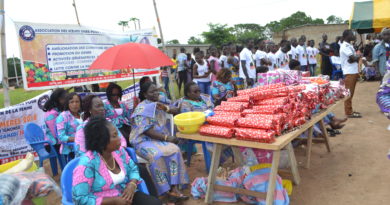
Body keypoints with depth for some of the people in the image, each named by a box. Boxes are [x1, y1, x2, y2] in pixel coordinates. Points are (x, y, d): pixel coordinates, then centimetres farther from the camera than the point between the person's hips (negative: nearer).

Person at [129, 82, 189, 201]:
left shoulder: (158, 105, 14)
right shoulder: (142, 108, -8)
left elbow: (176, 110, 13)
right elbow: (146, 131, -18)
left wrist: (166, 109, -7)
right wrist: (166, 138, -21)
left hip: (159, 139, 6)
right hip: (144, 141, -6)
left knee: (174, 150, -24)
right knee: (157, 156, -36)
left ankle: (174, 188, -28)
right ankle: (167, 191, -27)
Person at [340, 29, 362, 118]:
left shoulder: (350, 46, 17)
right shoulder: (345, 46, -13)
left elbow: (355, 58, 13)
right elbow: (353, 58, -20)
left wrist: (356, 58, -10)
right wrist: (358, 56, 1)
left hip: (354, 72, 9)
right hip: (349, 73, -9)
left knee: (351, 93, 13)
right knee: (348, 93, -6)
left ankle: (350, 110, 20)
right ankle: (349, 112, -2)